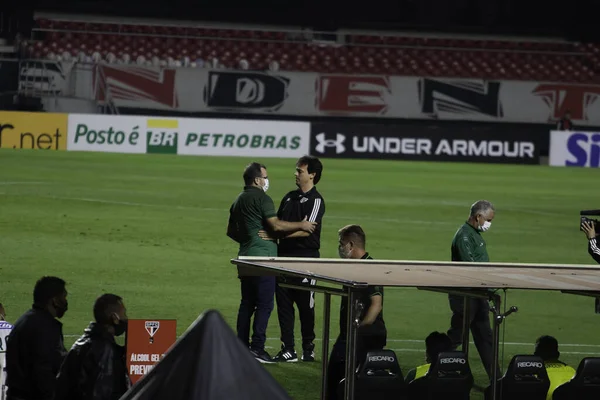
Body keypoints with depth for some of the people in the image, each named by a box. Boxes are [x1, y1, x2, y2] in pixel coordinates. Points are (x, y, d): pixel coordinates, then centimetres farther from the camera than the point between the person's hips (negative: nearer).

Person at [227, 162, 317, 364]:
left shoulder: (238, 201, 17)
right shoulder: (261, 198, -10)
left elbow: (231, 231, 24)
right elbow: (276, 225, -18)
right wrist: (301, 225, -10)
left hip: (245, 257, 9)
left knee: (247, 303, 12)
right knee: (264, 304, -7)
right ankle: (257, 348, -11)